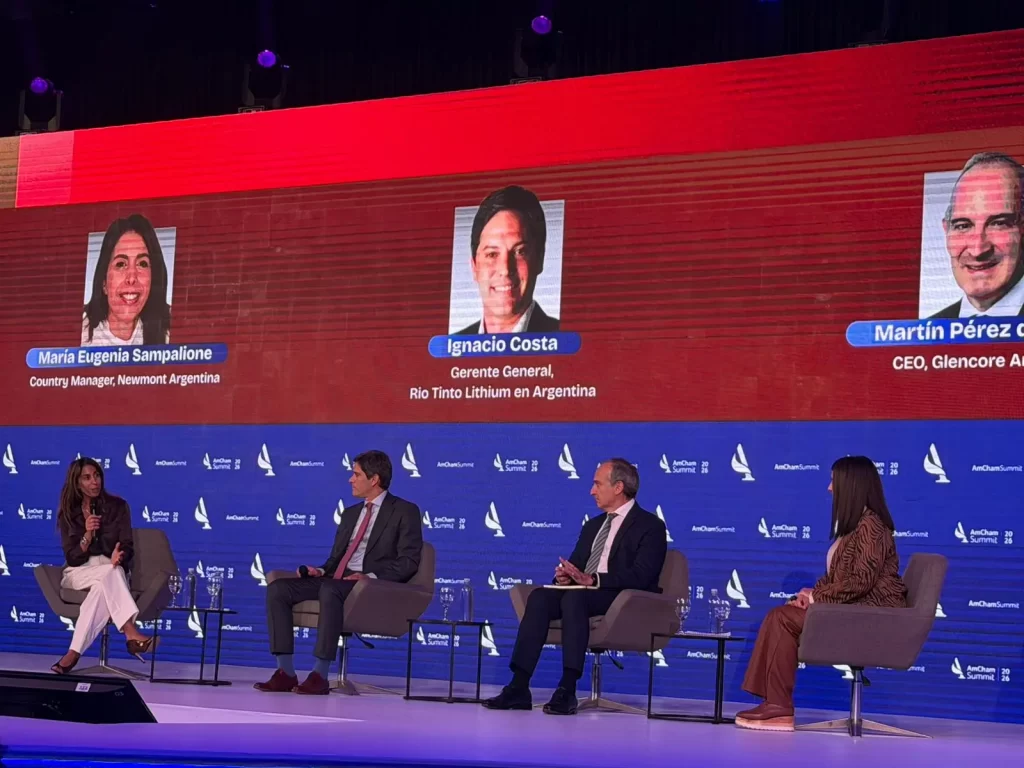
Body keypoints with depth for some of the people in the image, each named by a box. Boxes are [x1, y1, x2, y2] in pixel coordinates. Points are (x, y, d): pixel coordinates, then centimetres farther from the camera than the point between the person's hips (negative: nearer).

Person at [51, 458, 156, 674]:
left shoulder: (117, 506, 2)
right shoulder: (68, 513, 2)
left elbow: (127, 546, -4)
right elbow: (72, 558, -5)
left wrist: (120, 555, -29)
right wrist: (88, 535, -22)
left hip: (110, 572, 1)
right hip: (78, 574, -1)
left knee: (102, 588, -38)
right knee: (109, 572, -37)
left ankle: (75, 652, -47)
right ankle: (131, 634, -51)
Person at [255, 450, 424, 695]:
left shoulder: (404, 511, 3)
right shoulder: (350, 513, 25)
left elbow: (409, 562, -7)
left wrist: (371, 576, -20)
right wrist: (322, 571, 2)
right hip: (334, 581, 7)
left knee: (330, 590, -39)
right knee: (277, 589, -14)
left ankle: (320, 675, -36)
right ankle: (286, 673, -18)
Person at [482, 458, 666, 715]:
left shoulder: (650, 526, 1)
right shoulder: (592, 526, 25)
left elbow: (641, 576, -14)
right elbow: (575, 565, 23)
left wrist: (592, 579, -25)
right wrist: (565, 575, -4)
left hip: (623, 601, -7)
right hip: (580, 593, 7)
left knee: (574, 597, -36)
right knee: (540, 596, -24)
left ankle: (567, 690, -42)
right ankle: (519, 687, -33)